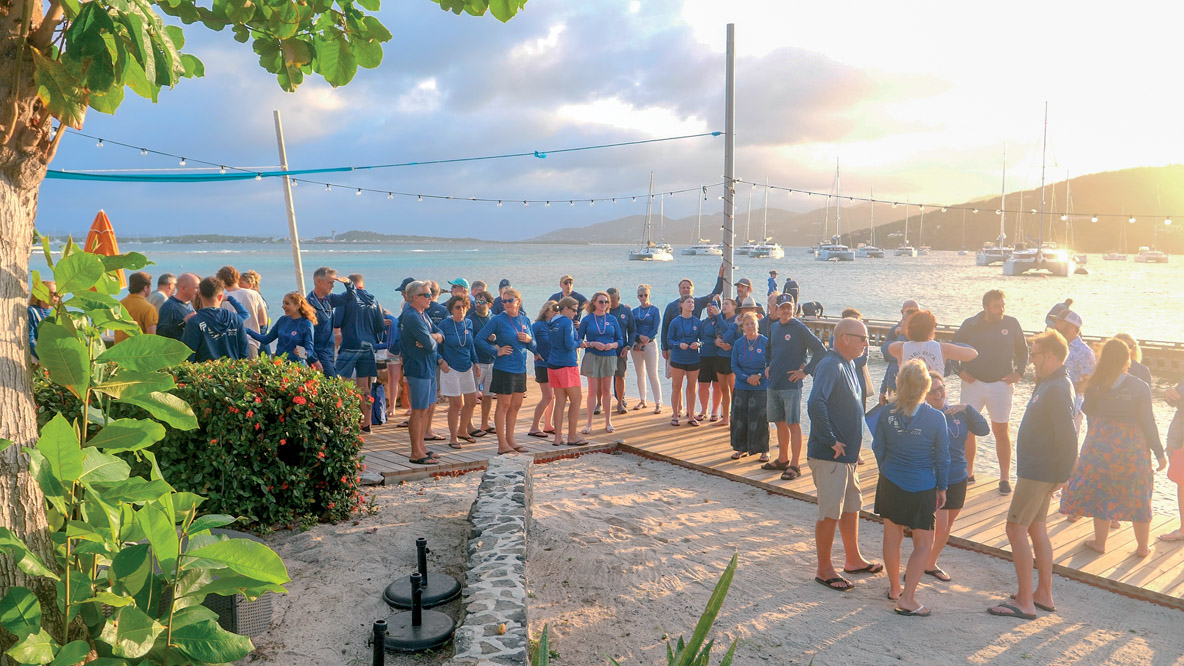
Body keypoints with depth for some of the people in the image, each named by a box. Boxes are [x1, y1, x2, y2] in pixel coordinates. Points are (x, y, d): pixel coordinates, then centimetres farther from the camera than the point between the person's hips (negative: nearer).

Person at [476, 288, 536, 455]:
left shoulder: (525, 320, 7)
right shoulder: (498, 320, -8)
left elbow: (534, 347, 14)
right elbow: (480, 338, -7)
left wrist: (529, 340, -8)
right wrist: (497, 351, -13)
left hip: (520, 369, 6)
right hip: (504, 369, -6)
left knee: (516, 405, 13)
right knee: (503, 405, 0)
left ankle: (510, 440, 24)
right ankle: (502, 444, 5)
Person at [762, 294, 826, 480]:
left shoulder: (799, 328, -10)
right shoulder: (773, 327, 11)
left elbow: (821, 351, -11)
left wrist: (805, 371, -11)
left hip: (791, 385, -6)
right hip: (773, 384, 7)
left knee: (793, 424, -2)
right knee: (780, 423, 14)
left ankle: (795, 465, 2)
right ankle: (782, 460, 27)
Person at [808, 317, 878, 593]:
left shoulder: (848, 365, 12)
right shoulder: (830, 366, -20)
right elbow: (816, 404, -34)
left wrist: (851, 446, 16)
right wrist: (830, 441, -26)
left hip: (847, 454, 10)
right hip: (829, 456, -10)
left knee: (851, 506, 20)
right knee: (830, 513, 0)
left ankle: (853, 560, 35)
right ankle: (824, 569, 13)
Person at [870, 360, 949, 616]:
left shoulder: (885, 414, -9)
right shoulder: (936, 418, -14)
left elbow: (878, 449, 2)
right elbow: (942, 458, -5)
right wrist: (942, 488, 9)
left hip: (890, 483, 3)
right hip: (922, 489, -3)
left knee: (892, 536, 16)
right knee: (924, 544, 8)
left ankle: (894, 588, 31)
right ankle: (907, 598, 3)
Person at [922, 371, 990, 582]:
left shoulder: (958, 412, 4)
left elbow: (983, 430, -3)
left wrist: (967, 408, -12)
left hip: (958, 479, 6)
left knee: (947, 526, 15)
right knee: (939, 526, -9)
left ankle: (931, 564, 33)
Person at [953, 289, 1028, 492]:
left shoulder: (1012, 324, 0)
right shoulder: (970, 325, 0)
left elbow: (1023, 351, 12)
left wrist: (1018, 373, -1)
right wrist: (960, 371, -1)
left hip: (1001, 384, 0)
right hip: (973, 383, 1)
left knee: (1002, 432, 3)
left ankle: (1005, 478, 14)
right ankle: (968, 473, 18)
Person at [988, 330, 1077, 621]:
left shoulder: (1056, 389, -21)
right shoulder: (1048, 384, 11)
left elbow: (1067, 436, -25)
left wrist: (1063, 476, -21)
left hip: (1038, 472, -11)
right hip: (1037, 468, 11)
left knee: (1016, 529, -6)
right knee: (1036, 528, 17)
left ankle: (1024, 602, 0)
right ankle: (1044, 594, 27)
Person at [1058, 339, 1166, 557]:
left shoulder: (1096, 385, -7)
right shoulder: (1141, 387, -10)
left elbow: (1088, 411, 4)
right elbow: (1148, 422, -9)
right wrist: (1159, 453, -1)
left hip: (1101, 443, 0)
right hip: (1133, 447, 0)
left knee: (1100, 492, 12)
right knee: (1138, 496, 12)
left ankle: (1099, 542, 19)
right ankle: (1142, 547, 23)